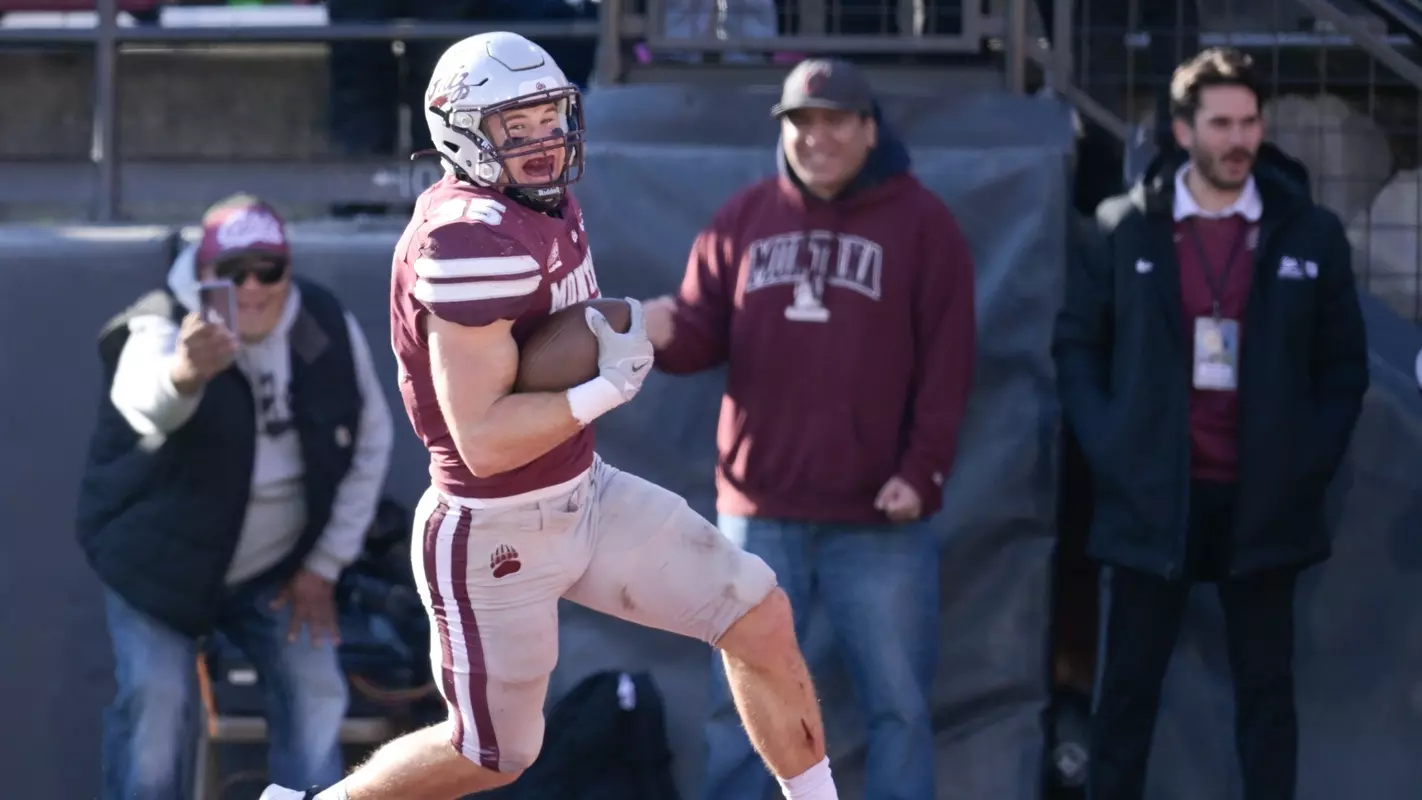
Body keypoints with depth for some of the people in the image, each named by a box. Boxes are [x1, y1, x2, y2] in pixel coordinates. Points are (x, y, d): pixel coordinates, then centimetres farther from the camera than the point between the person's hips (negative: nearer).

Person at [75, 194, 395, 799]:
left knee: (315, 689, -1)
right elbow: (143, 402, -52)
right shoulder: (161, 328, -26)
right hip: (159, 561, -4)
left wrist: (324, 566, -3)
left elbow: (370, 445, 0)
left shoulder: (329, 328, -12)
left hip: (277, 567, 4)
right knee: (155, 701, -15)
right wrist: (183, 374, -77)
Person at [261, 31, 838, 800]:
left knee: (760, 621, 5)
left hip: (585, 495, 8)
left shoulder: (545, 206, 0)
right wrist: (611, 385, -25)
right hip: (496, 535, -8)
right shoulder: (474, 238, -28)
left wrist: (611, 329, 0)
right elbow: (483, 440, -29)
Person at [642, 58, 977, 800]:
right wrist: (665, 331, -20)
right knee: (738, 706, 7)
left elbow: (948, 362, -5)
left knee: (898, 706, 6)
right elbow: (702, 332, 4)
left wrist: (922, 470, -13)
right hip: (759, 511, 2)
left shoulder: (922, 222, -1)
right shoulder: (743, 218, 8)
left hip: (880, 519, -2)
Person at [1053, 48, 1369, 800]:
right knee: (1127, 685, 4)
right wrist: (1106, 446, -3)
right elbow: (1076, 341, 7)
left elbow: (1344, 362, 8)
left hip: (1263, 504, 1)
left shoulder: (1309, 232, 4)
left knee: (1266, 687, 6)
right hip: (1151, 499, -1)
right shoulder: (1124, 228, 1)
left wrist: (1312, 460, -2)